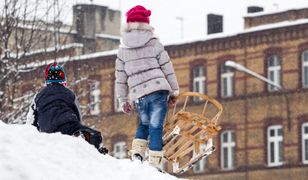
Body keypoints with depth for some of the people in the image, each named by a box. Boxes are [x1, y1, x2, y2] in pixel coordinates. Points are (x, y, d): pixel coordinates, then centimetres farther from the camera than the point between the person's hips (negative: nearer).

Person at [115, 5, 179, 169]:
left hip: (138, 94, 3)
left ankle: (137, 153, 6)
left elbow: (120, 78, 11)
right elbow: (167, 69, 5)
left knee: (143, 125, 23)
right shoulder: (154, 44, 3)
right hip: (158, 90, -3)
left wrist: (123, 100, 18)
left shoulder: (123, 49, 9)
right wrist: (174, 91, 14)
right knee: (155, 127, -2)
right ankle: (154, 164, -6)